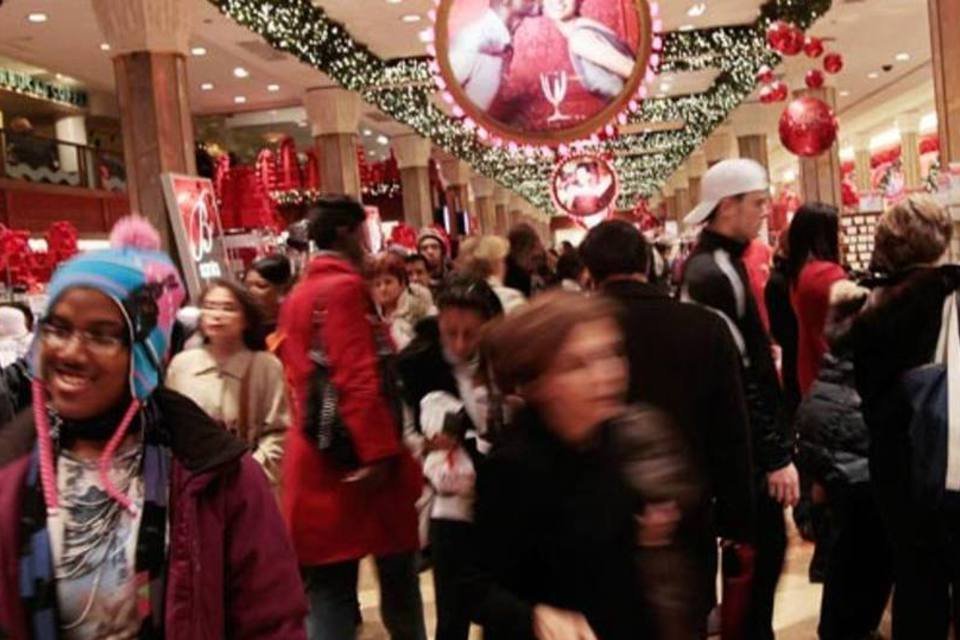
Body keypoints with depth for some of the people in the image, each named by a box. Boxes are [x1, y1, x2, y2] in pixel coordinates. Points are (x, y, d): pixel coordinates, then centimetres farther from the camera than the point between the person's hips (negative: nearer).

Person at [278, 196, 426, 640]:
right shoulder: (345, 288, -12)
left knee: (329, 591, 10)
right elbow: (359, 377, -21)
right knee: (396, 577, 13)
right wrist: (380, 452, -20)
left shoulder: (296, 297, 13)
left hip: (315, 457, 7)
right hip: (356, 458, -7)